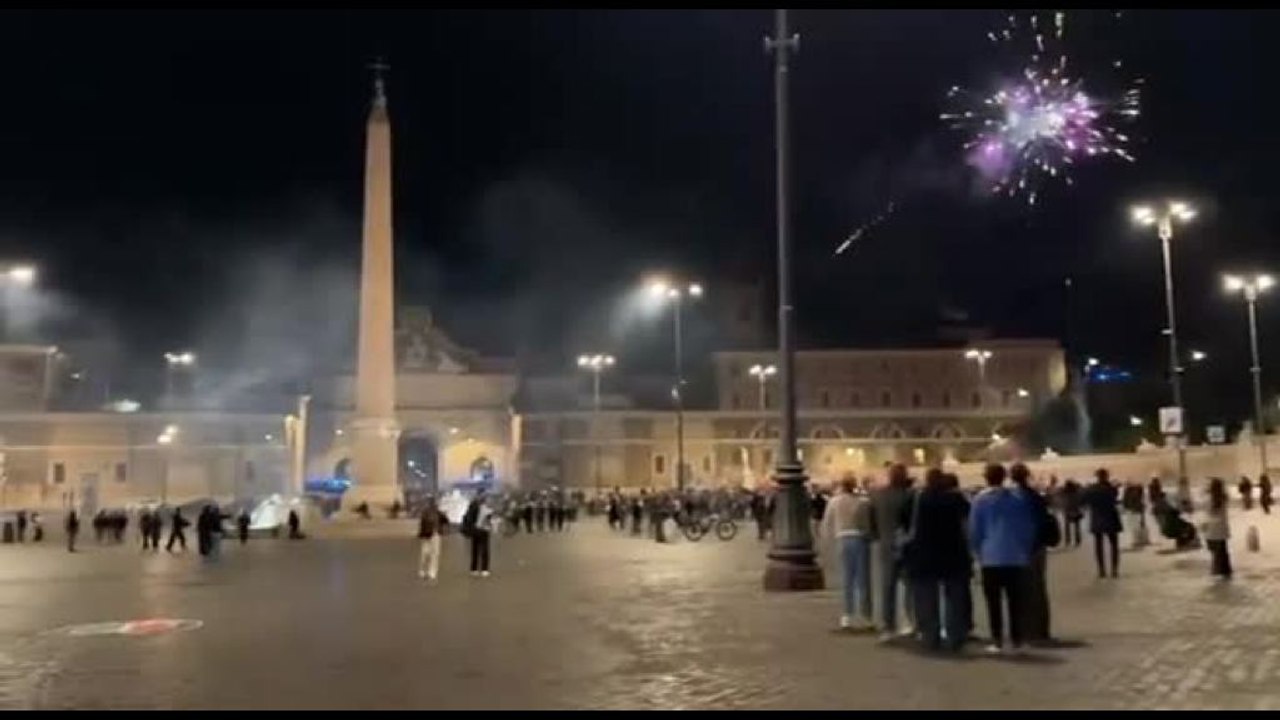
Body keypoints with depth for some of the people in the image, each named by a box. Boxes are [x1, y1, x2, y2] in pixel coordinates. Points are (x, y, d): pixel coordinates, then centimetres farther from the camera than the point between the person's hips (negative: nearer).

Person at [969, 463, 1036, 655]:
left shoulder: (980, 499, -4)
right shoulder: (1019, 498, 5)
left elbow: (974, 530, -3)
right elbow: (1028, 528, 8)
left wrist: (978, 552, 11)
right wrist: (1026, 551, 16)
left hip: (991, 557, -3)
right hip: (1016, 557, 3)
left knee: (994, 601, 1)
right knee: (1015, 601, 8)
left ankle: (997, 642, 0)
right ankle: (1016, 641, 9)